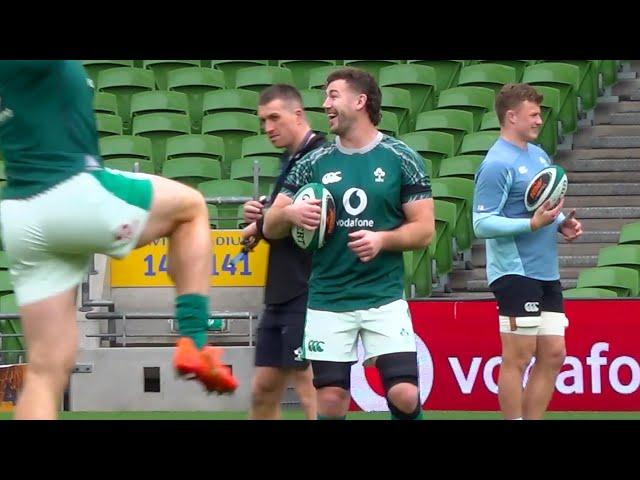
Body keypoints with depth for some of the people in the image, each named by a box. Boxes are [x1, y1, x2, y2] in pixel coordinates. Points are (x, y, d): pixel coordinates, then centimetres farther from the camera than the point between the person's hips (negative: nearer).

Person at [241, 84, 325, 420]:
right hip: (281, 295, 10)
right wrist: (260, 222, 3)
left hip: (307, 294, -9)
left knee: (310, 392, -9)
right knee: (263, 391, 12)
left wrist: (264, 224, -7)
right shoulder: (290, 160, 17)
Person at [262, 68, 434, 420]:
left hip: (384, 297, -2)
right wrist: (290, 213, -15)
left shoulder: (401, 159, 0)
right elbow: (271, 226, 8)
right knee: (331, 400, 1)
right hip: (327, 301, 2)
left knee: (404, 394, -13)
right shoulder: (314, 163, 6)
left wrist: (383, 239, -17)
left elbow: (424, 229, 0)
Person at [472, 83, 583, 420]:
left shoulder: (539, 155, 14)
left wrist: (561, 224, 4)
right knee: (518, 357, -6)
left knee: (553, 354, 8)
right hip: (516, 274, -9)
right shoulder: (497, 165, -13)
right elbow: (482, 224, -18)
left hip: (547, 274, 9)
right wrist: (532, 224, -25)